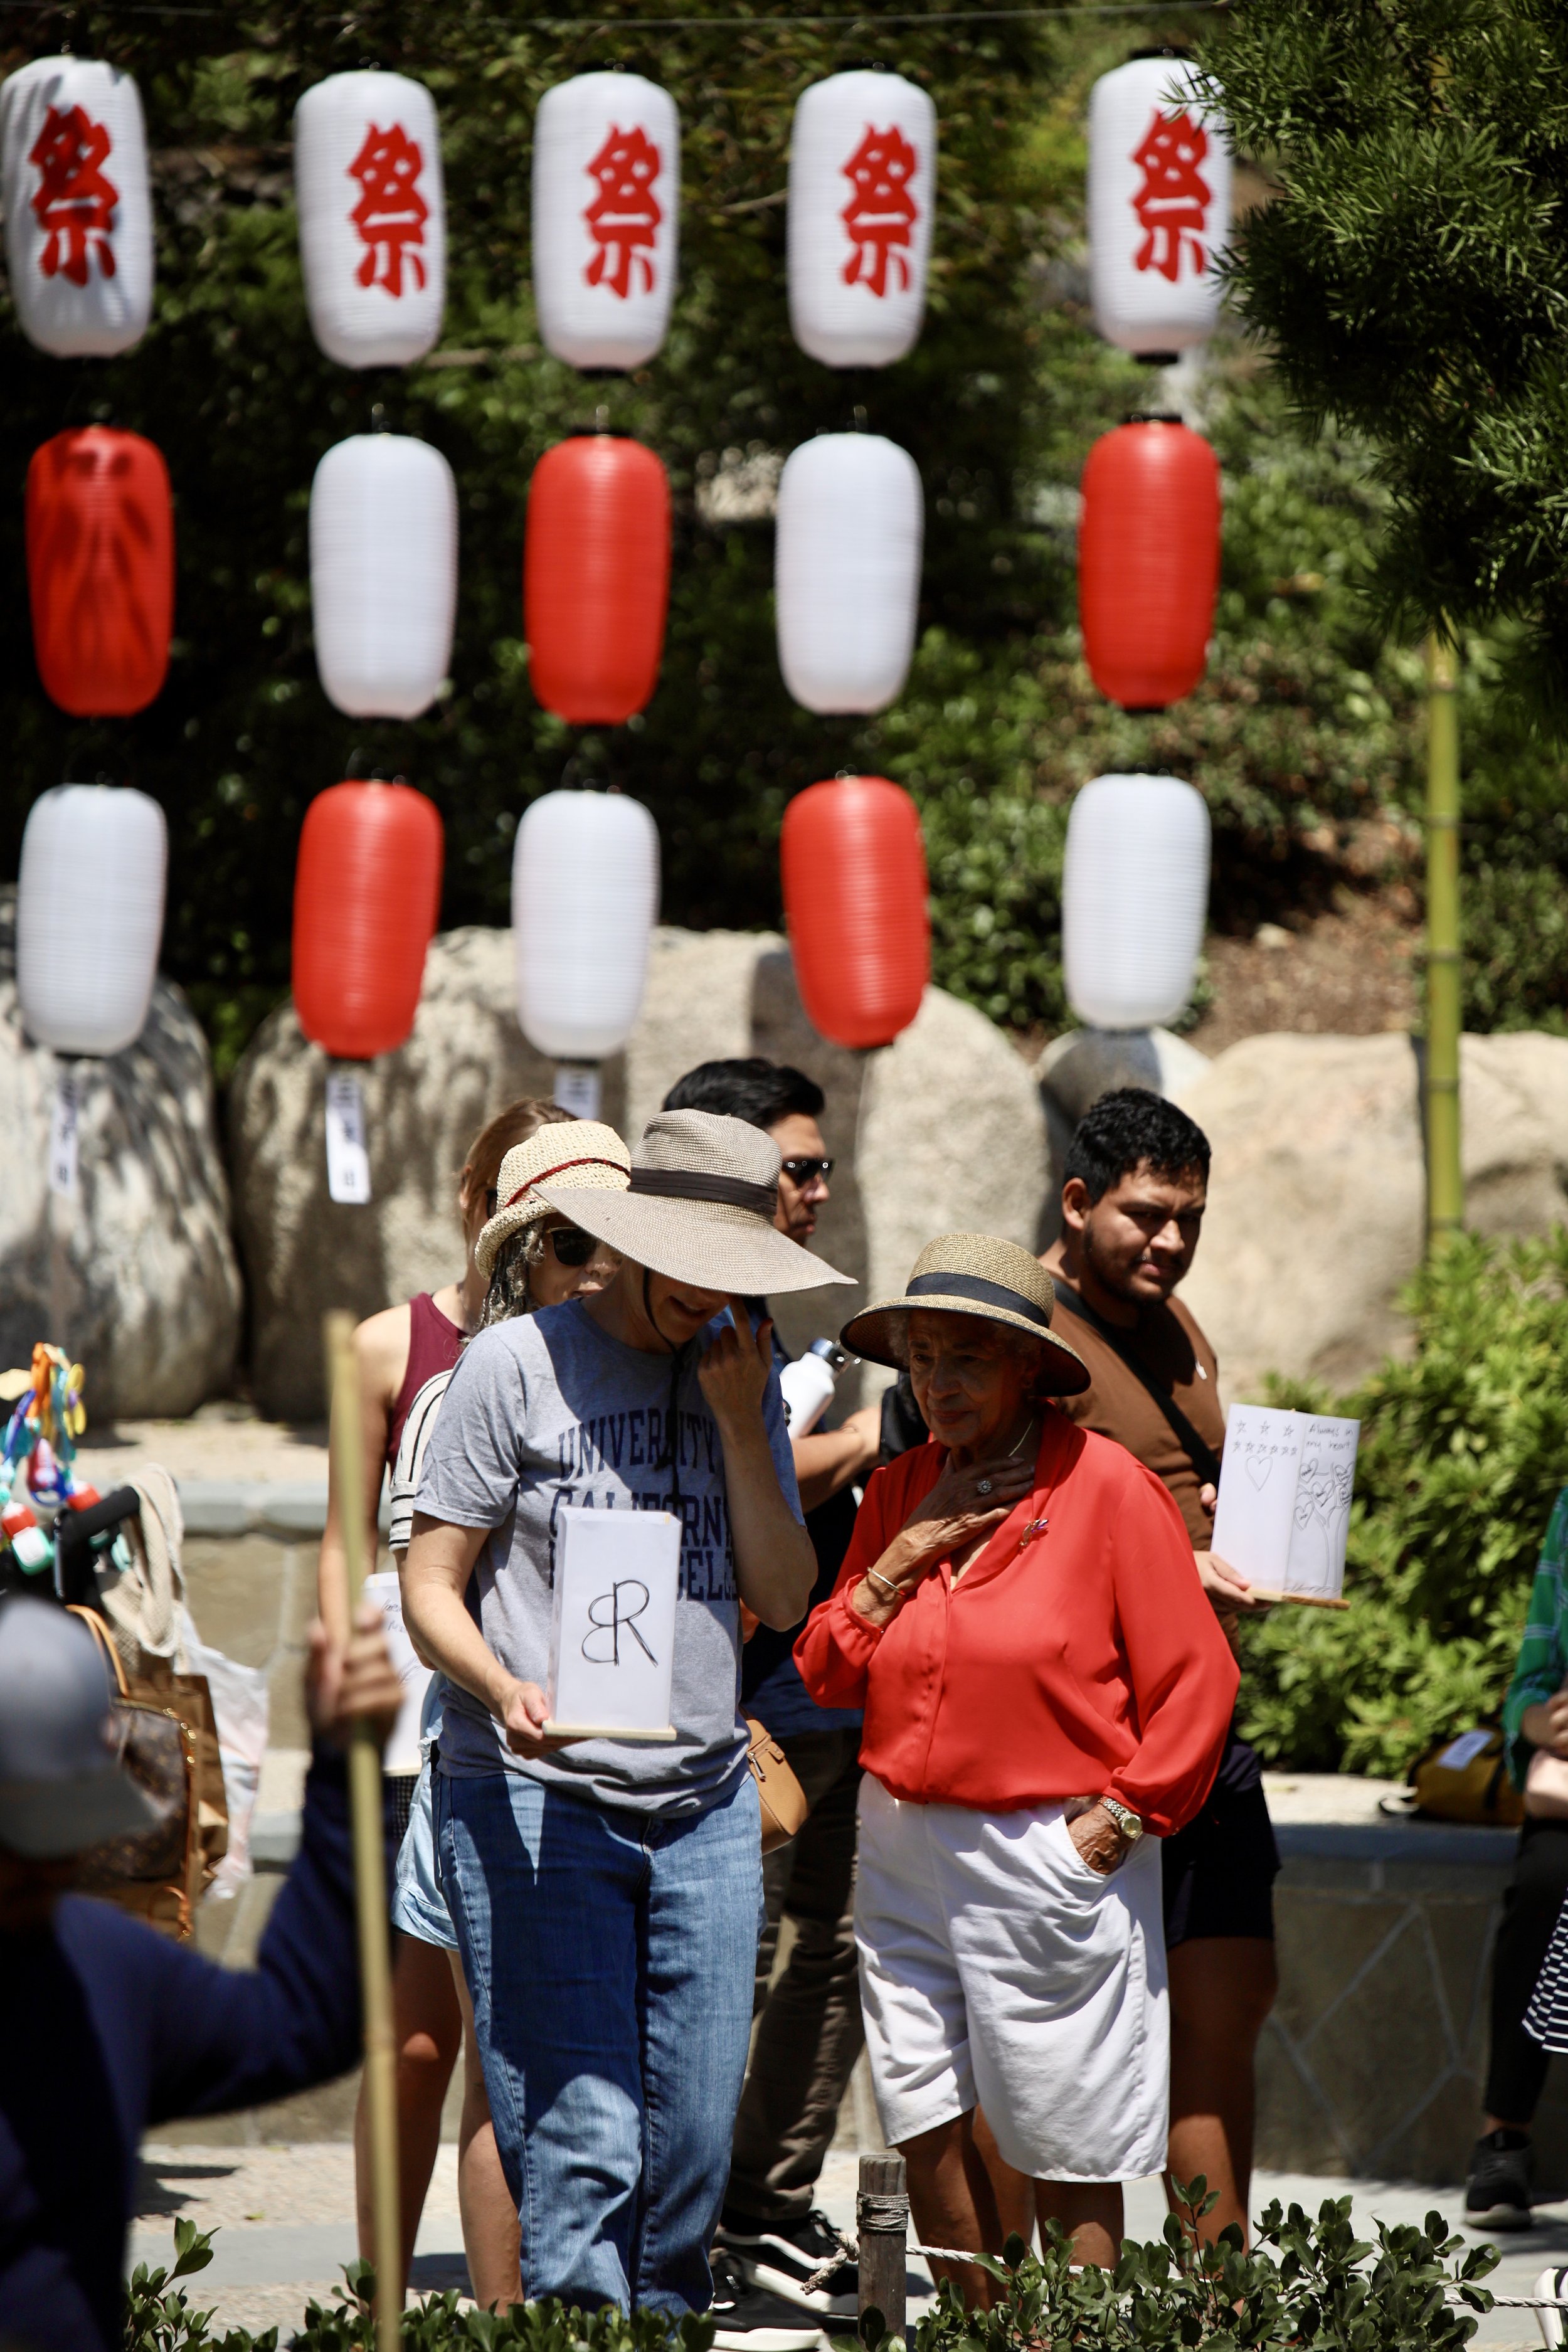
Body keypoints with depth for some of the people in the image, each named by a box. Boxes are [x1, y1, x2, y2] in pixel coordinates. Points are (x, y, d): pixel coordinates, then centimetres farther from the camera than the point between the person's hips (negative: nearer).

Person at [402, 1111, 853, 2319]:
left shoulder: (744, 1373, 13)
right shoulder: (519, 1362, -1)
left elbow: (783, 1599, 7)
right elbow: (431, 1581, -2)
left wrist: (739, 1419, -3)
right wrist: (503, 1686, -21)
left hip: (708, 1807, 5)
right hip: (535, 1800, -5)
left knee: (695, 2148, 3)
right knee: (578, 2146, -12)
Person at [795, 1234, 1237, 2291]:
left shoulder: (1107, 1487, -7)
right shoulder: (900, 1493, 10)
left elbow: (1197, 1681, -7)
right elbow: (825, 1675, 10)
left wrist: (1117, 1820, -9)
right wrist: (898, 1563, -3)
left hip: (1053, 1860, -6)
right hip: (904, 1845, 6)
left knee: (1067, 2160, -2)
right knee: (928, 2134, 4)